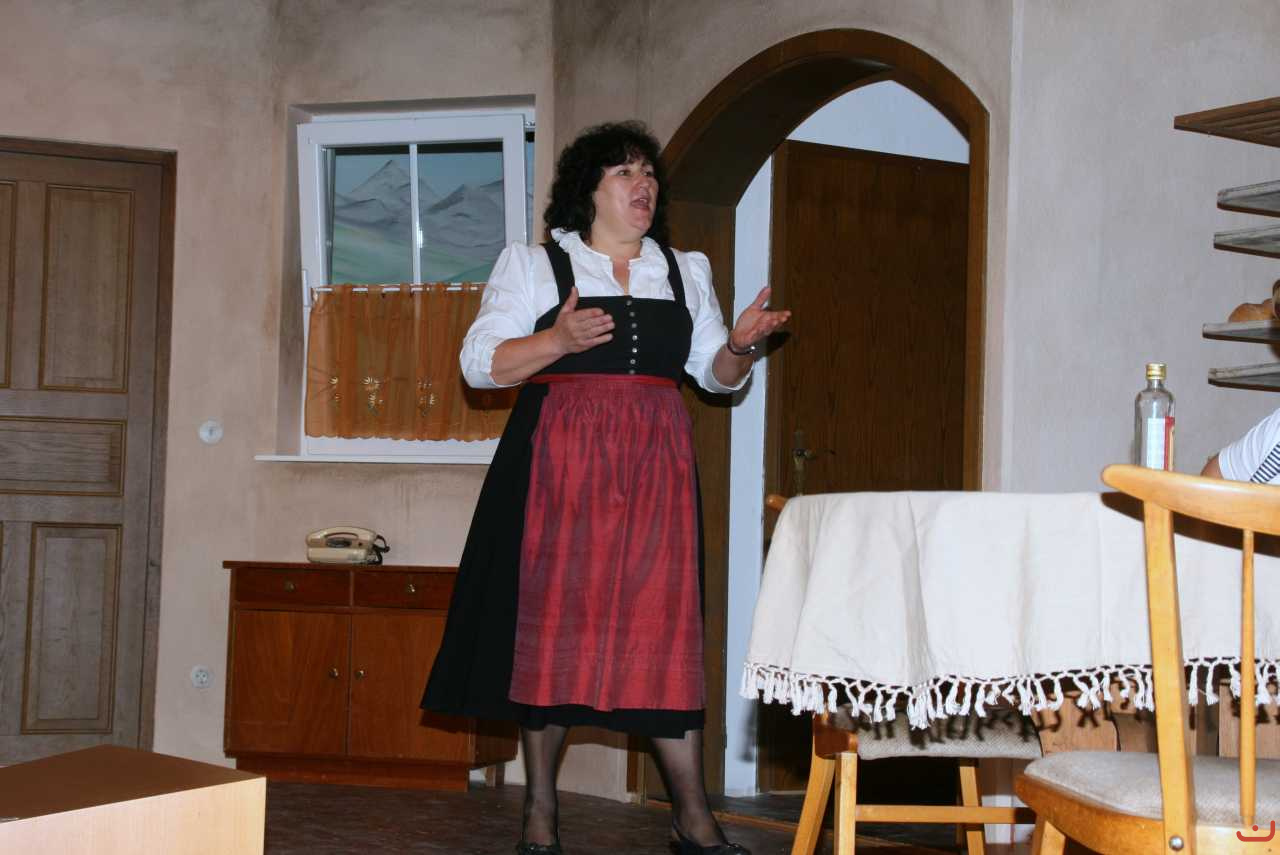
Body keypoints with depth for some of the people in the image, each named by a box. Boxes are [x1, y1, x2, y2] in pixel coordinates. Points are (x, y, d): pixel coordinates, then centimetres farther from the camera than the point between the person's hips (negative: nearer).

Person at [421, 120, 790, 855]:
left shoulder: (686, 271, 19)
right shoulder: (533, 265, 7)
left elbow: (717, 374, 19)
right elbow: (480, 362, -1)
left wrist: (741, 344, -4)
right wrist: (560, 340, -16)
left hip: (656, 467, 3)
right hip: (560, 463, -2)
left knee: (665, 624, -3)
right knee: (553, 618, -2)